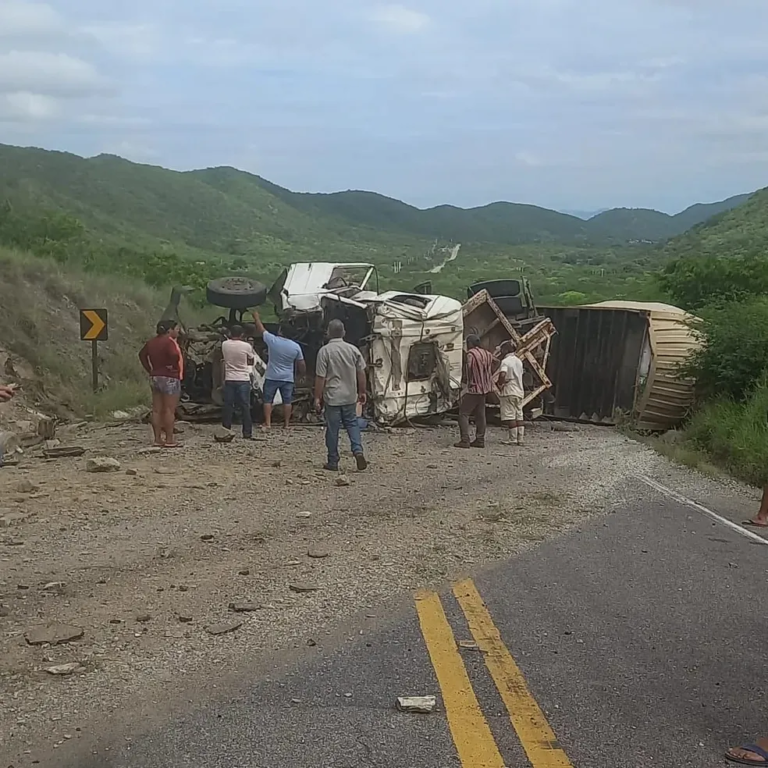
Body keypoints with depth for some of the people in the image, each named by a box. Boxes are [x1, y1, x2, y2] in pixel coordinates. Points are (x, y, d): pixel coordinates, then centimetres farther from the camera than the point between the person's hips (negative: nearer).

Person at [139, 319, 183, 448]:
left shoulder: (152, 342, 11)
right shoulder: (169, 342, -14)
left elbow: (142, 354, 19)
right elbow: (174, 355, -32)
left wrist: (150, 369, 13)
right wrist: (172, 366, -15)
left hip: (154, 378, 8)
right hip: (170, 379, -8)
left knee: (156, 410, 9)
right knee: (169, 410, -4)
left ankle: (158, 439, 13)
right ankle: (169, 440, -3)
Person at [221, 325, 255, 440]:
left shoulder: (224, 345, -2)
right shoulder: (247, 346, -8)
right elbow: (251, 362, 5)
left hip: (229, 379, 2)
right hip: (243, 380, -2)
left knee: (228, 407, 7)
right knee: (245, 407, 2)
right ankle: (247, 433, 2)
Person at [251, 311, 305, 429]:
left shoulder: (272, 340, -13)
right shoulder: (296, 346, -5)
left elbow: (261, 330, 2)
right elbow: (301, 364, 2)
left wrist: (256, 317, 17)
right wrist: (302, 374, 20)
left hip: (272, 377, -2)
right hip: (288, 379, 2)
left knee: (268, 400, 6)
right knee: (287, 401, 8)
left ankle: (267, 423, 2)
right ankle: (287, 424, 9)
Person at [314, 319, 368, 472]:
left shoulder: (324, 351, -11)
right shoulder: (353, 349, 0)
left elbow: (320, 377, -11)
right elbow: (361, 373, 5)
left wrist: (317, 397, -4)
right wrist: (362, 392, 16)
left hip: (332, 397, -3)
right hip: (350, 396, 3)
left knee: (332, 429, 4)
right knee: (352, 423, 17)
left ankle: (333, 462, 10)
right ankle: (358, 450, -2)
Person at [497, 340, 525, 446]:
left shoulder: (506, 361, -11)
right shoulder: (519, 361, 14)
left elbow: (502, 374, -29)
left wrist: (500, 384, -13)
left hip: (509, 391, -8)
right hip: (519, 391, 8)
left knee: (510, 416, -5)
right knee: (519, 416, 9)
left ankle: (513, 439, -6)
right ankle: (520, 439, 9)